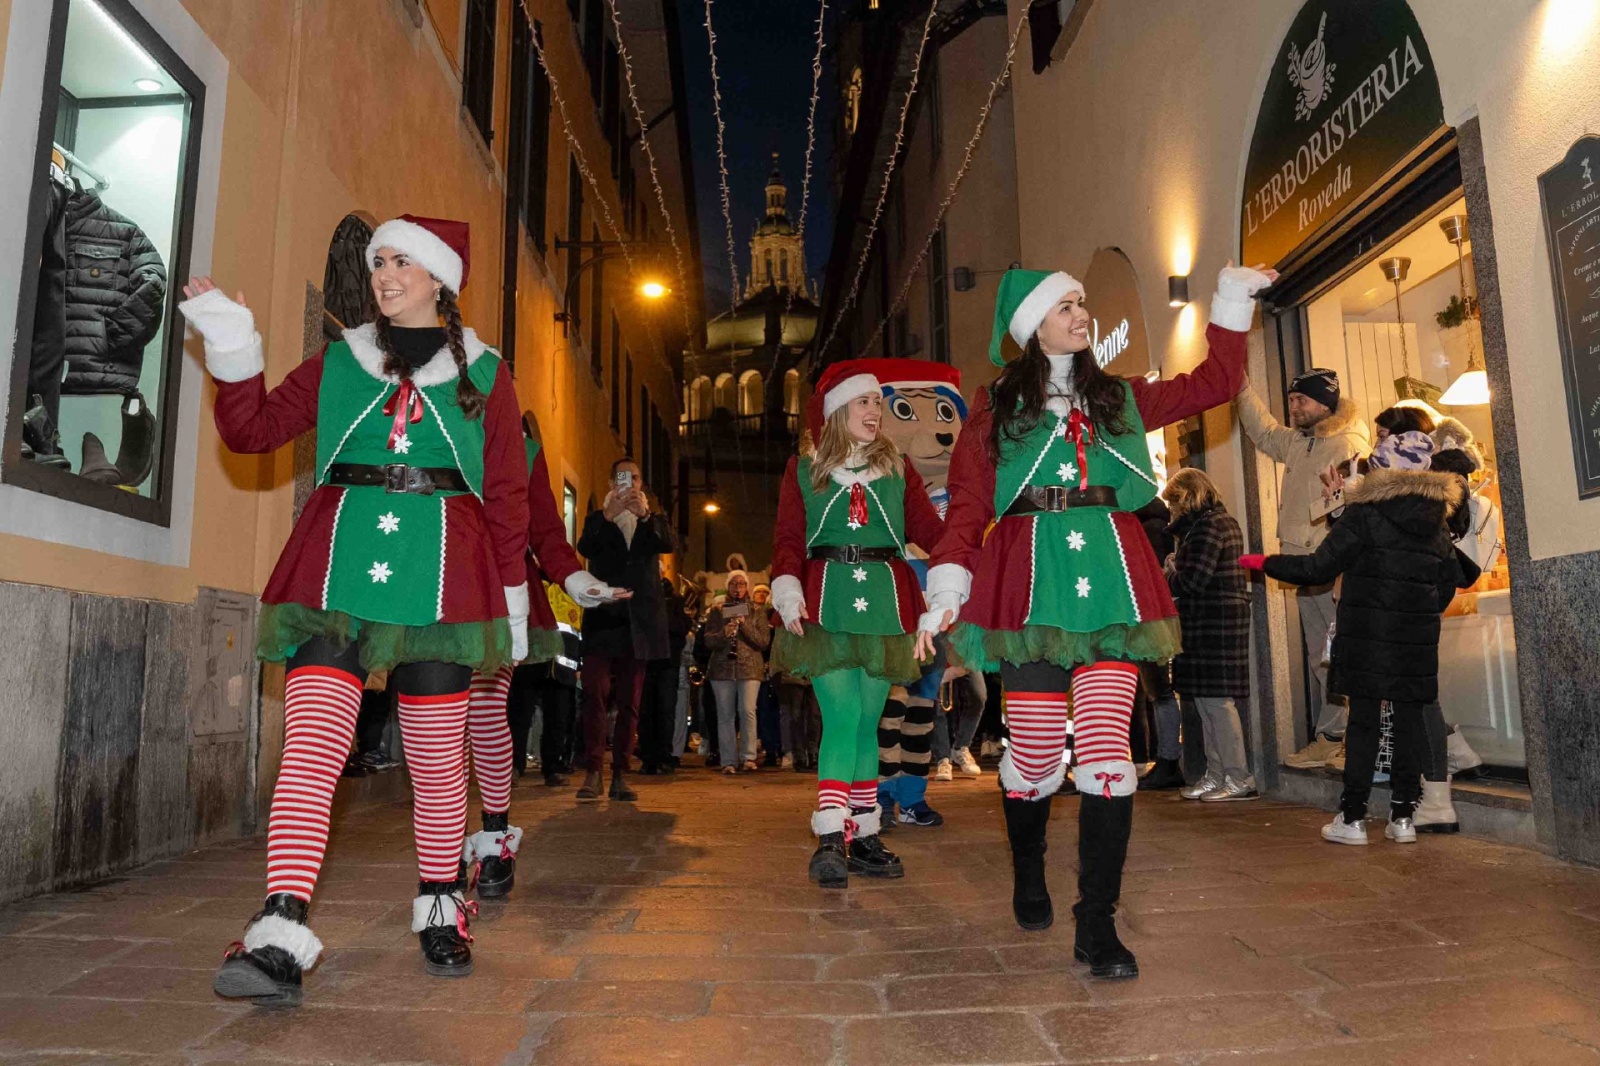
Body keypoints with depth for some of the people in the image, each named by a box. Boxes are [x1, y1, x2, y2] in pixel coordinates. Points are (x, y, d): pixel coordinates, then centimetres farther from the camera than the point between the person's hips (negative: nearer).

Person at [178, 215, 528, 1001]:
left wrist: (513, 599, 5)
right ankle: (281, 938, -12)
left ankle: (440, 910, 22)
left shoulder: (483, 374, 10)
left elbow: (508, 495, 7)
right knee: (311, 746, -11)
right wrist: (232, 347, -3)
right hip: (338, 572, 2)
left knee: (436, 756, 5)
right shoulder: (339, 363, 16)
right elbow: (252, 429, 10)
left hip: (441, 576, -1)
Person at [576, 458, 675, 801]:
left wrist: (644, 515, -23)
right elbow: (584, 548, -9)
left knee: (629, 702, 2)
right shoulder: (597, 519, 12)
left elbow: (667, 544, -7)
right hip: (602, 617, -1)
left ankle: (619, 775, 6)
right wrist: (608, 516, -25)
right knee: (595, 694, -11)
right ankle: (592, 772, -9)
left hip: (638, 622, 2)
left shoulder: (653, 521, 15)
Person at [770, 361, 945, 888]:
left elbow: (929, 529, 4)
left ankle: (863, 836, 16)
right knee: (841, 718, -12)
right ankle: (831, 837, -9)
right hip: (826, 601, -2)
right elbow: (787, 540, 2)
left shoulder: (897, 468, 13)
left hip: (884, 601, 3)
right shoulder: (803, 470, 8)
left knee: (866, 723, 6)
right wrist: (788, 594, -13)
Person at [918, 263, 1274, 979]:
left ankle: (1096, 927, 0)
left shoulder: (1121, 399, 20)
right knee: (1035, 753, -1)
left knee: (1106, 749, -7)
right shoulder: (995, 408, 10)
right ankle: (1028, 877, 29)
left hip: (1111, 584, 3)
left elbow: (1214, 383, 25)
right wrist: (945, 594, -6)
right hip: (1029, 587, -2)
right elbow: (966, 507, 2)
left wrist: (1232, 302, 20)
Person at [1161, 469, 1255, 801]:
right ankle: (1216, 775, 18)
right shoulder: (1225, 522, 19)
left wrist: (1170, 566, -2)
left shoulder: (1207, 527, -15)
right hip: (1226, 621, 11)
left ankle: (1239, 779, 0)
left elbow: (1191, 581, -20)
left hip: (1211, 626, -11)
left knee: (1216, 701, -6)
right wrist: (1177, 567, 8)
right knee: (1205, 701, 13)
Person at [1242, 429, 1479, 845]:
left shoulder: (1363, 515, -8)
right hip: (1418, 637, 4)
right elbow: (1450, 580, 12)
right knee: (1409, 718, 8)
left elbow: (1318, 568, -11)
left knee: (1363, 720, -2)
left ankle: (1352, 817, 1)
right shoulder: (1436, 520, 9)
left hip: (1367, 637, -4)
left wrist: (1264, 563, 0)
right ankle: (1403, 815, 11)